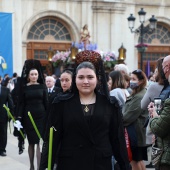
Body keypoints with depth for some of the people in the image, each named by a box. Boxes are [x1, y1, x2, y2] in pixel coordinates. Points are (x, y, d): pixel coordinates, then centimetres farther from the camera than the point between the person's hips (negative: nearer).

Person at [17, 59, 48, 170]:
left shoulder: (42, 86, 2)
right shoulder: (24, 87, 2)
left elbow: (46, 102, 4)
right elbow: (21, 103, 2)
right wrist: (19, 117, -6)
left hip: (41, 116, -1)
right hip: (28, 116, 1)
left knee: (39, 142, -6)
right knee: (31, 142, 8)